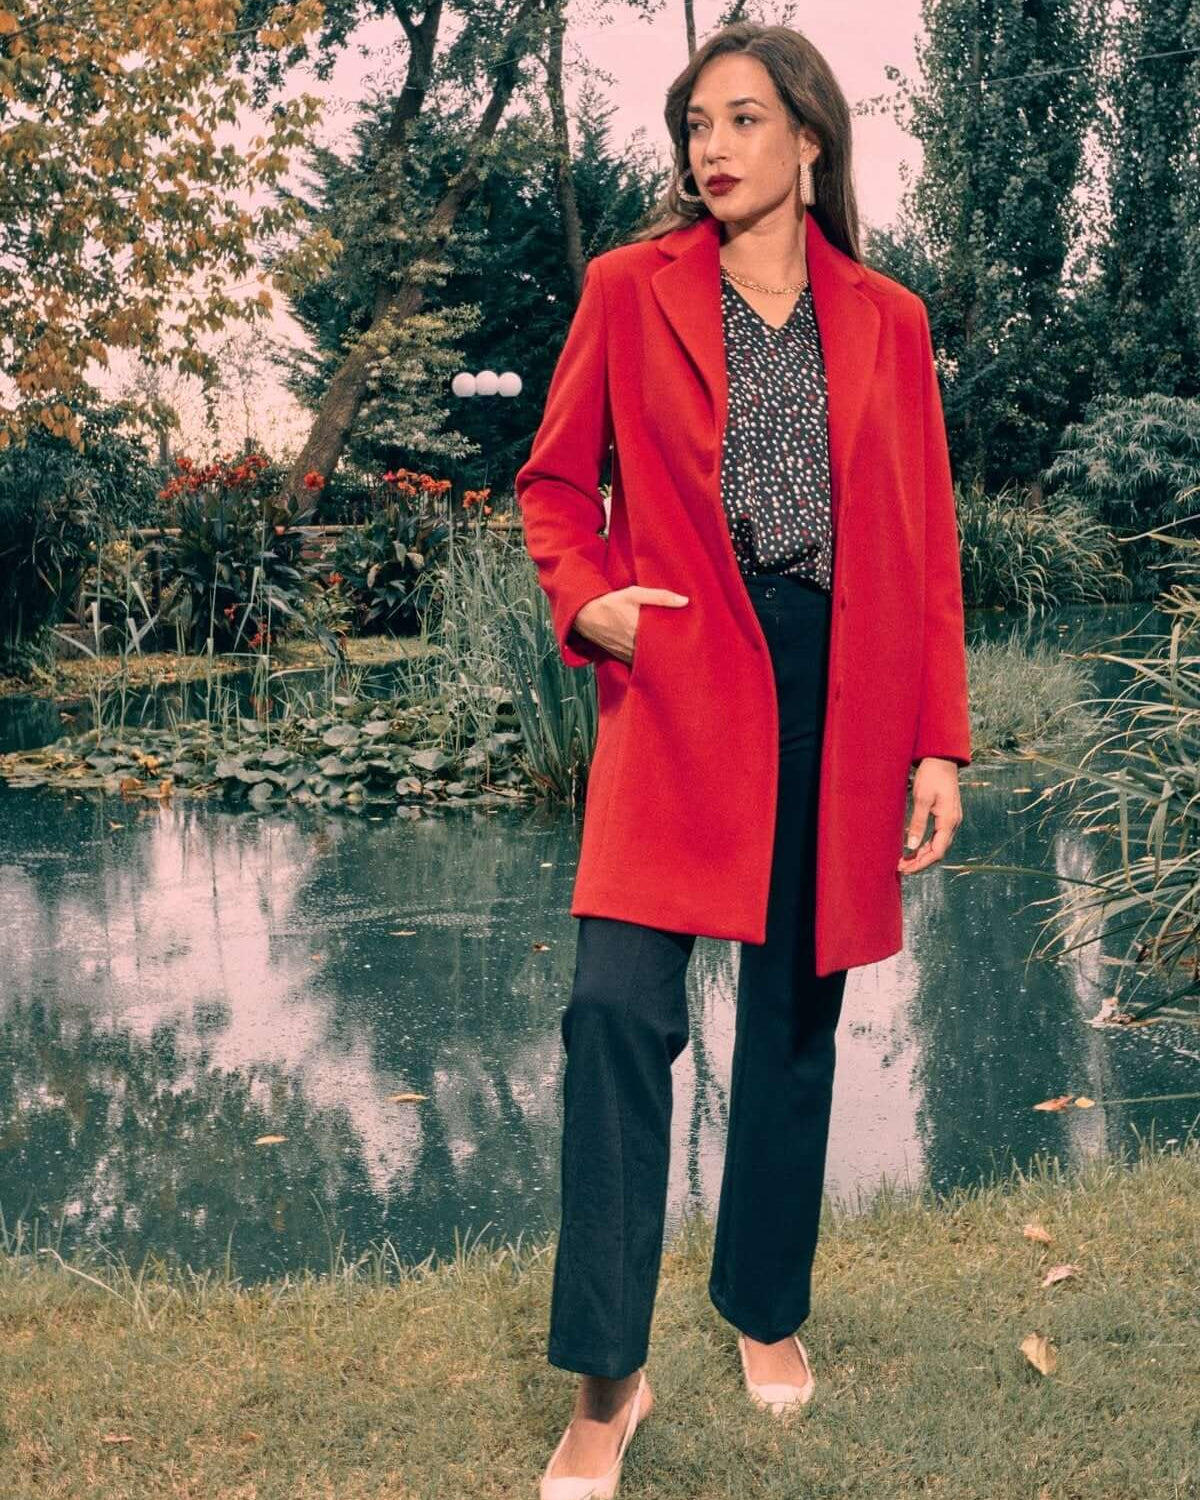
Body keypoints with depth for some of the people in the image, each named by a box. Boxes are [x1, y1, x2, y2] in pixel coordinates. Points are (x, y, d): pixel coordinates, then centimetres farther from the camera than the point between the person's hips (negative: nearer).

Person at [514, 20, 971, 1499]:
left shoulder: (885, 321, 9)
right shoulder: (629, 289, 5)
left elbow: (925, 543, 7)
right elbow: (555, 479, 10)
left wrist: (939, 744, 2)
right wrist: (587, 600, -11)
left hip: (840, 700, 2)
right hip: (680, 681, -2)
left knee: (796, 1014, 11)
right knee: (620, 1006, -15)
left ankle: (767, 1309, 30)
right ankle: (605, 1379, -4)